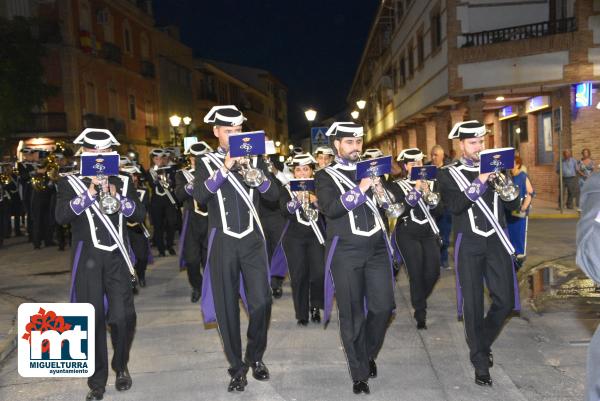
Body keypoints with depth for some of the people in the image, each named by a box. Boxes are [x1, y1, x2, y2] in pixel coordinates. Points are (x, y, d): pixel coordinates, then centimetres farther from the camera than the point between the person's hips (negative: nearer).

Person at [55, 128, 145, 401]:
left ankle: (121, 367, 24)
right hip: (87, 258, -1)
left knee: (123, 316, -4)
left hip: (116, 256, 1)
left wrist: (116, 195, -13)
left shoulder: (122, 182, 10)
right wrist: (90, 192, -16)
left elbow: (139, 214, 0)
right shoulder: (69, 182, 4)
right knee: (93, 319, 2)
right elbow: (61, 216, -11)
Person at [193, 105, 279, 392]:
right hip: (223, 243, -1)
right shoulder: (207, 162, 5)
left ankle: (255, 357, 22)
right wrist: (225, 168, -22)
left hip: (252, 240, 1)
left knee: (261, 302, -4)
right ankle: (237, 367, 19)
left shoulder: (254, 159, 9)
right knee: (227, 307, 4)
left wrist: (255, 173, -16)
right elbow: (199, 196, -13)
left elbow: (273, 195, 0)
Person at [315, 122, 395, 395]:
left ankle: (369, 353, 30)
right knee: (352, 314, 1)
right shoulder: (325, 176, 3)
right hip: (346, 251, -4)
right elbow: (329, 209, -14)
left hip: (376, 247, 4)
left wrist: (381, 186, -5)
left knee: (383, 306, 2)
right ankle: (360, 374, 15)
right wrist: (359, 190, -18)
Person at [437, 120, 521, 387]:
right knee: (473, 304, 1)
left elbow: (513, 205, 5)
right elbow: (454, 206, -17)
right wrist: (479, 182, -22)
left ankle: (483, 343, 30)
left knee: (505, 301, 4)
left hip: (497, 242, 3)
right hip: (469, 245, -3)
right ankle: (480, 361, 16)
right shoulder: (449, 174, 0)